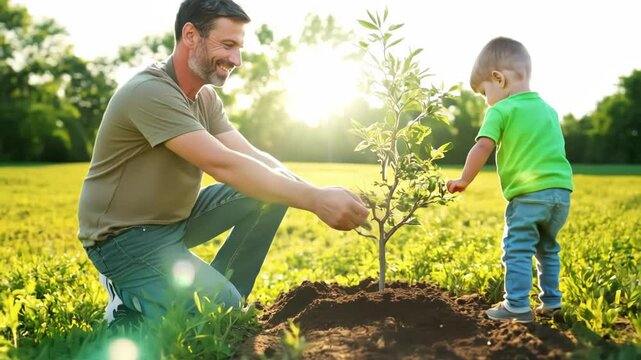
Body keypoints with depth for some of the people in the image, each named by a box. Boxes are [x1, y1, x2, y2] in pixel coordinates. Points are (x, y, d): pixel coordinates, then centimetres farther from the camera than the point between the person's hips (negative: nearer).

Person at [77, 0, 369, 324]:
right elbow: (223, 165, -32)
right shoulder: (150, 92, -24)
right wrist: (315, 200, -33)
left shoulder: (206, 97, 4)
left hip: (177, 218, 9)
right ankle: (131, 302, 3)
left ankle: (222, 295, 3)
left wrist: (319, 196, -20)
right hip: (125, 236, -8)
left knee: (272, 191, -5)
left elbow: (253, 158, -3)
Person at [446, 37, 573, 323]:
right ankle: (551, 300, 26)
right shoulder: (548, 109, 19)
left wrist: (464, 180, -5)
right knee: (548, 248, 21)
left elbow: (482, 147, -14)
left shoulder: (501, 110, -4)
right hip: (560, 190, 8)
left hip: (528, 193, -7)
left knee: (517, 250, -1)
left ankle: (517, 305, -2)